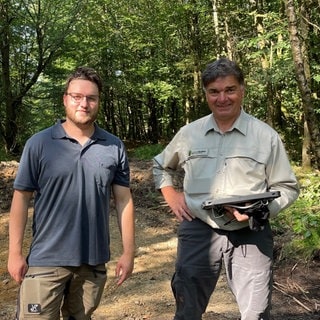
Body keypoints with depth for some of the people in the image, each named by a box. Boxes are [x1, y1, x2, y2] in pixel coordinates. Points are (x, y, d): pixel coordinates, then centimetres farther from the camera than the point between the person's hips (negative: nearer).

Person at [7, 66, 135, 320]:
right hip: (46, 260, -2)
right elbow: (21, 198, -3)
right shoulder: (39, 144, -5)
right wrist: (15, 252, -5)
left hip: (94, 261, 3)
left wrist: (128, 251, 3)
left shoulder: (115, 147, 1)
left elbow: (123, 200, 4)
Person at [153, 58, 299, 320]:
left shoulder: (266, 136, -2)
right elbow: (161, 166, 22)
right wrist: (172, 196, 7)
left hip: (250, 235, -1)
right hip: (198, 231, 2)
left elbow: (287, 188, 1)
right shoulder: (189, 134, 5)